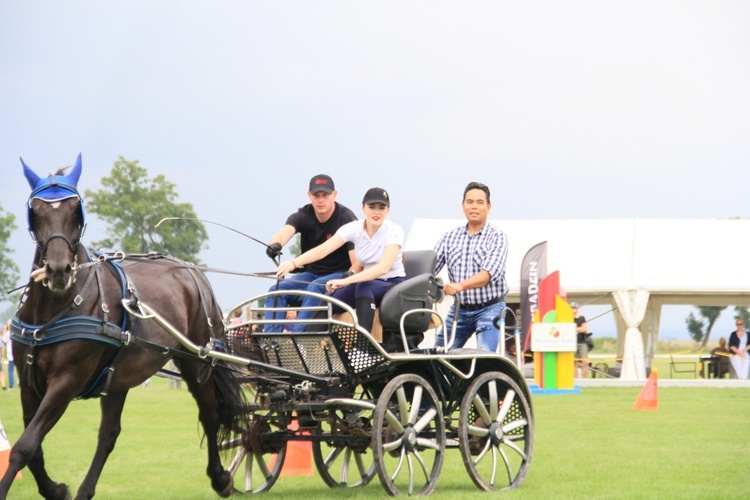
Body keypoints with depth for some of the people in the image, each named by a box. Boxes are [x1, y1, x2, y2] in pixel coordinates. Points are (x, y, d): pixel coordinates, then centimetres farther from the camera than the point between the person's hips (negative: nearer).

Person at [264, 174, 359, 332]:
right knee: (277, 290, -19)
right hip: (311, 273, 5)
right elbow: (284, 232, -26)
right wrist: (275, 244, -51)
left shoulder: (347, 219, -13)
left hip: (339, 274, -5)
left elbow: (357, 261, -20)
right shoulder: (302, 216, -3)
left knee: (315, 288, -36)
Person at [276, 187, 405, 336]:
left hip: (394, 285, -5)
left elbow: (384, 267, -33)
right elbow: (323, 249, -19)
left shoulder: (394, 231, -18)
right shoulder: (354, 228, -7)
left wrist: (346, 281, -44)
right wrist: (293, 263, -37)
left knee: (364, 286, -36)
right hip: (367, 282, 5)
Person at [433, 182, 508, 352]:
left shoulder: (496, 237, -3)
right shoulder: (449, 238, 11)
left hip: (489, 308, -4)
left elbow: (490, 272, -18)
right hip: (459, 310, 4)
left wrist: (461, 285, -35)